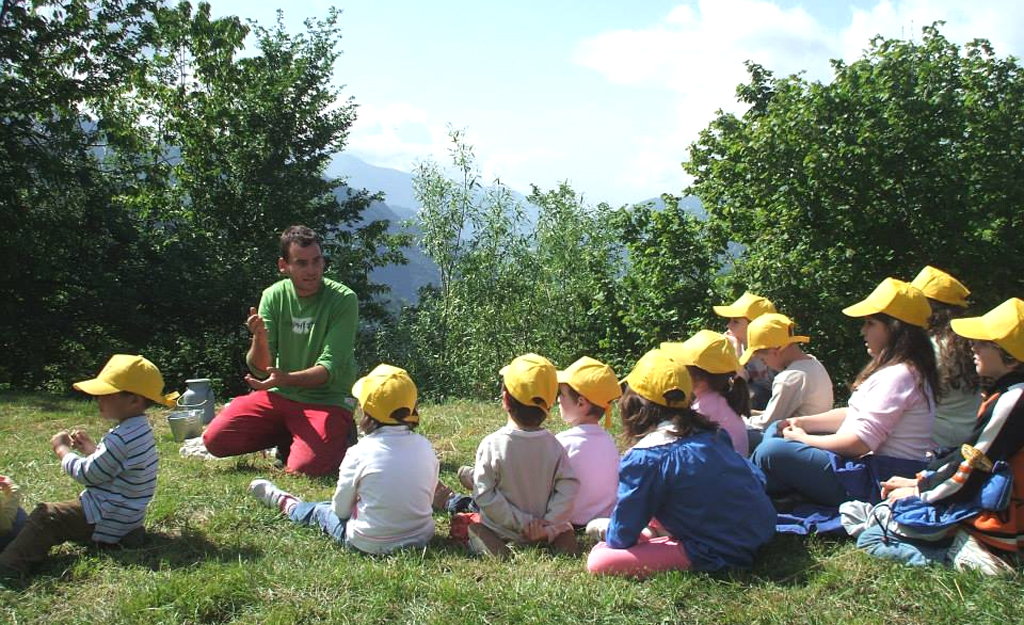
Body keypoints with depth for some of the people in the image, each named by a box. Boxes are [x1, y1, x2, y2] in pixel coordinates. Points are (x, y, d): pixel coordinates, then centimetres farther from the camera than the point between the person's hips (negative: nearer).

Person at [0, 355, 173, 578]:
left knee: (45, 516, -13)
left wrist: (62, 449, -6)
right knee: (57, 512, 28)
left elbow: (88, 474, -20)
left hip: (108, 522, -11)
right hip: (125, 517, 11)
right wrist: (89, 448, 11)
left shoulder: (123, 438, -27)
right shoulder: (138, 429, 8)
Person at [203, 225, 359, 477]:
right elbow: (260, 370, -6)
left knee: (303, 469, -26)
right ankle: (287, 437, 12)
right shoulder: (274, 296, -2)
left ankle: (339, 437, 7)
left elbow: (330, 369, -19)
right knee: (215, 439, -10)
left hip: (326, 400, -4)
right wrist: (260, 338, -28)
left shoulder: (343, 299, -14)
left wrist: (286, 379, -36)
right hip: (279, 397, 4)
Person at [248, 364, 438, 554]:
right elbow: (427, 497, 5)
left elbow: (341, 510, -6)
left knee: (318, 510, 24)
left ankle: (283, 501, 50)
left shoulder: (360, 453, -17)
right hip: (422, 538, 4)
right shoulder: (424, 446, -6)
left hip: (369, 544, -3)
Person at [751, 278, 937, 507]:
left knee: (772, 452, -22)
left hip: (879, 483, -11)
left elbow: (860, 442, -24)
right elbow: (855, 414, 20)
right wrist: (803, 422, 9)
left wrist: (804, 439, -11)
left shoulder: (898, 376, -20)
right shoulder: (891, 369, 15)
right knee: (776, 431, 15)